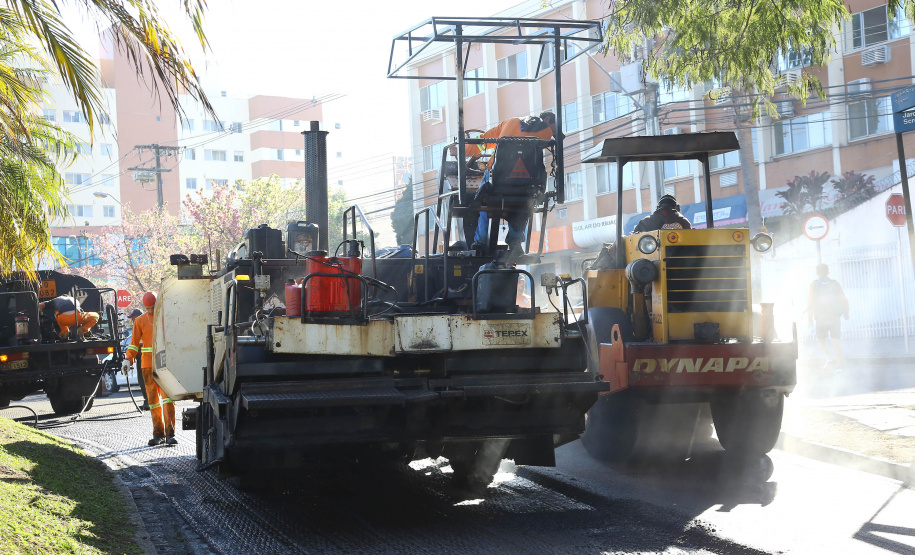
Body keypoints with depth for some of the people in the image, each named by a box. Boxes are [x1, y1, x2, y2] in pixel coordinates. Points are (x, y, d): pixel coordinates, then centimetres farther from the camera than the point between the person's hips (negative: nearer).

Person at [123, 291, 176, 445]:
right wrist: (128, 360, -5)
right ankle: (158, 434, 9)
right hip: (148, 365, 2)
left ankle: (170, 433, -12)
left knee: (167, 396, -11)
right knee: (153, 398, 3)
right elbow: (134, 342, 7)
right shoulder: (140, 321, 9)